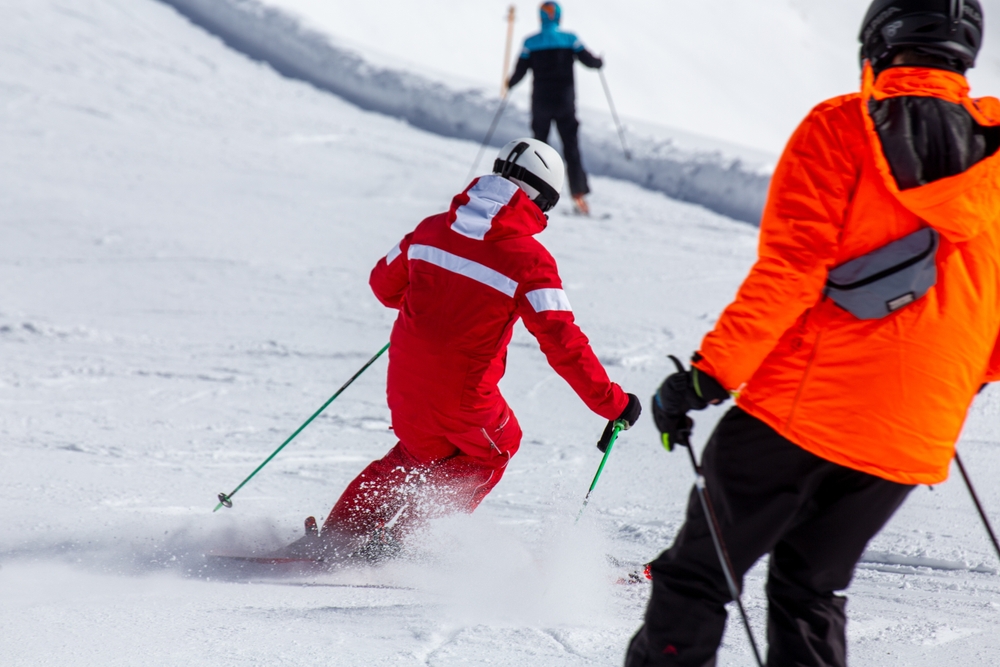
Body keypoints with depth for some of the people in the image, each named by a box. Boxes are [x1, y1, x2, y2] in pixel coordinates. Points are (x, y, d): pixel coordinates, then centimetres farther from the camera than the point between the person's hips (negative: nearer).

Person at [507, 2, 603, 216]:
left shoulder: (530, 43, -5)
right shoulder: (570, 39, -4)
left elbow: (520, 71, -2)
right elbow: (589, 60, 0)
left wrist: (509, 84, 18)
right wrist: (599, 62, 23)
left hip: (541, 101, 0)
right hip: (565, 102, 0)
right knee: (571, 147, 3)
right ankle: (579, 194, -8)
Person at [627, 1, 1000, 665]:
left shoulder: (842, 127, -7)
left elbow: (790, 268, -15)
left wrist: (710, 372, -14)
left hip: (802, 405, -4)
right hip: (917, 433, 5)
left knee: (697, 575, 6)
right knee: (812, 591, 19)